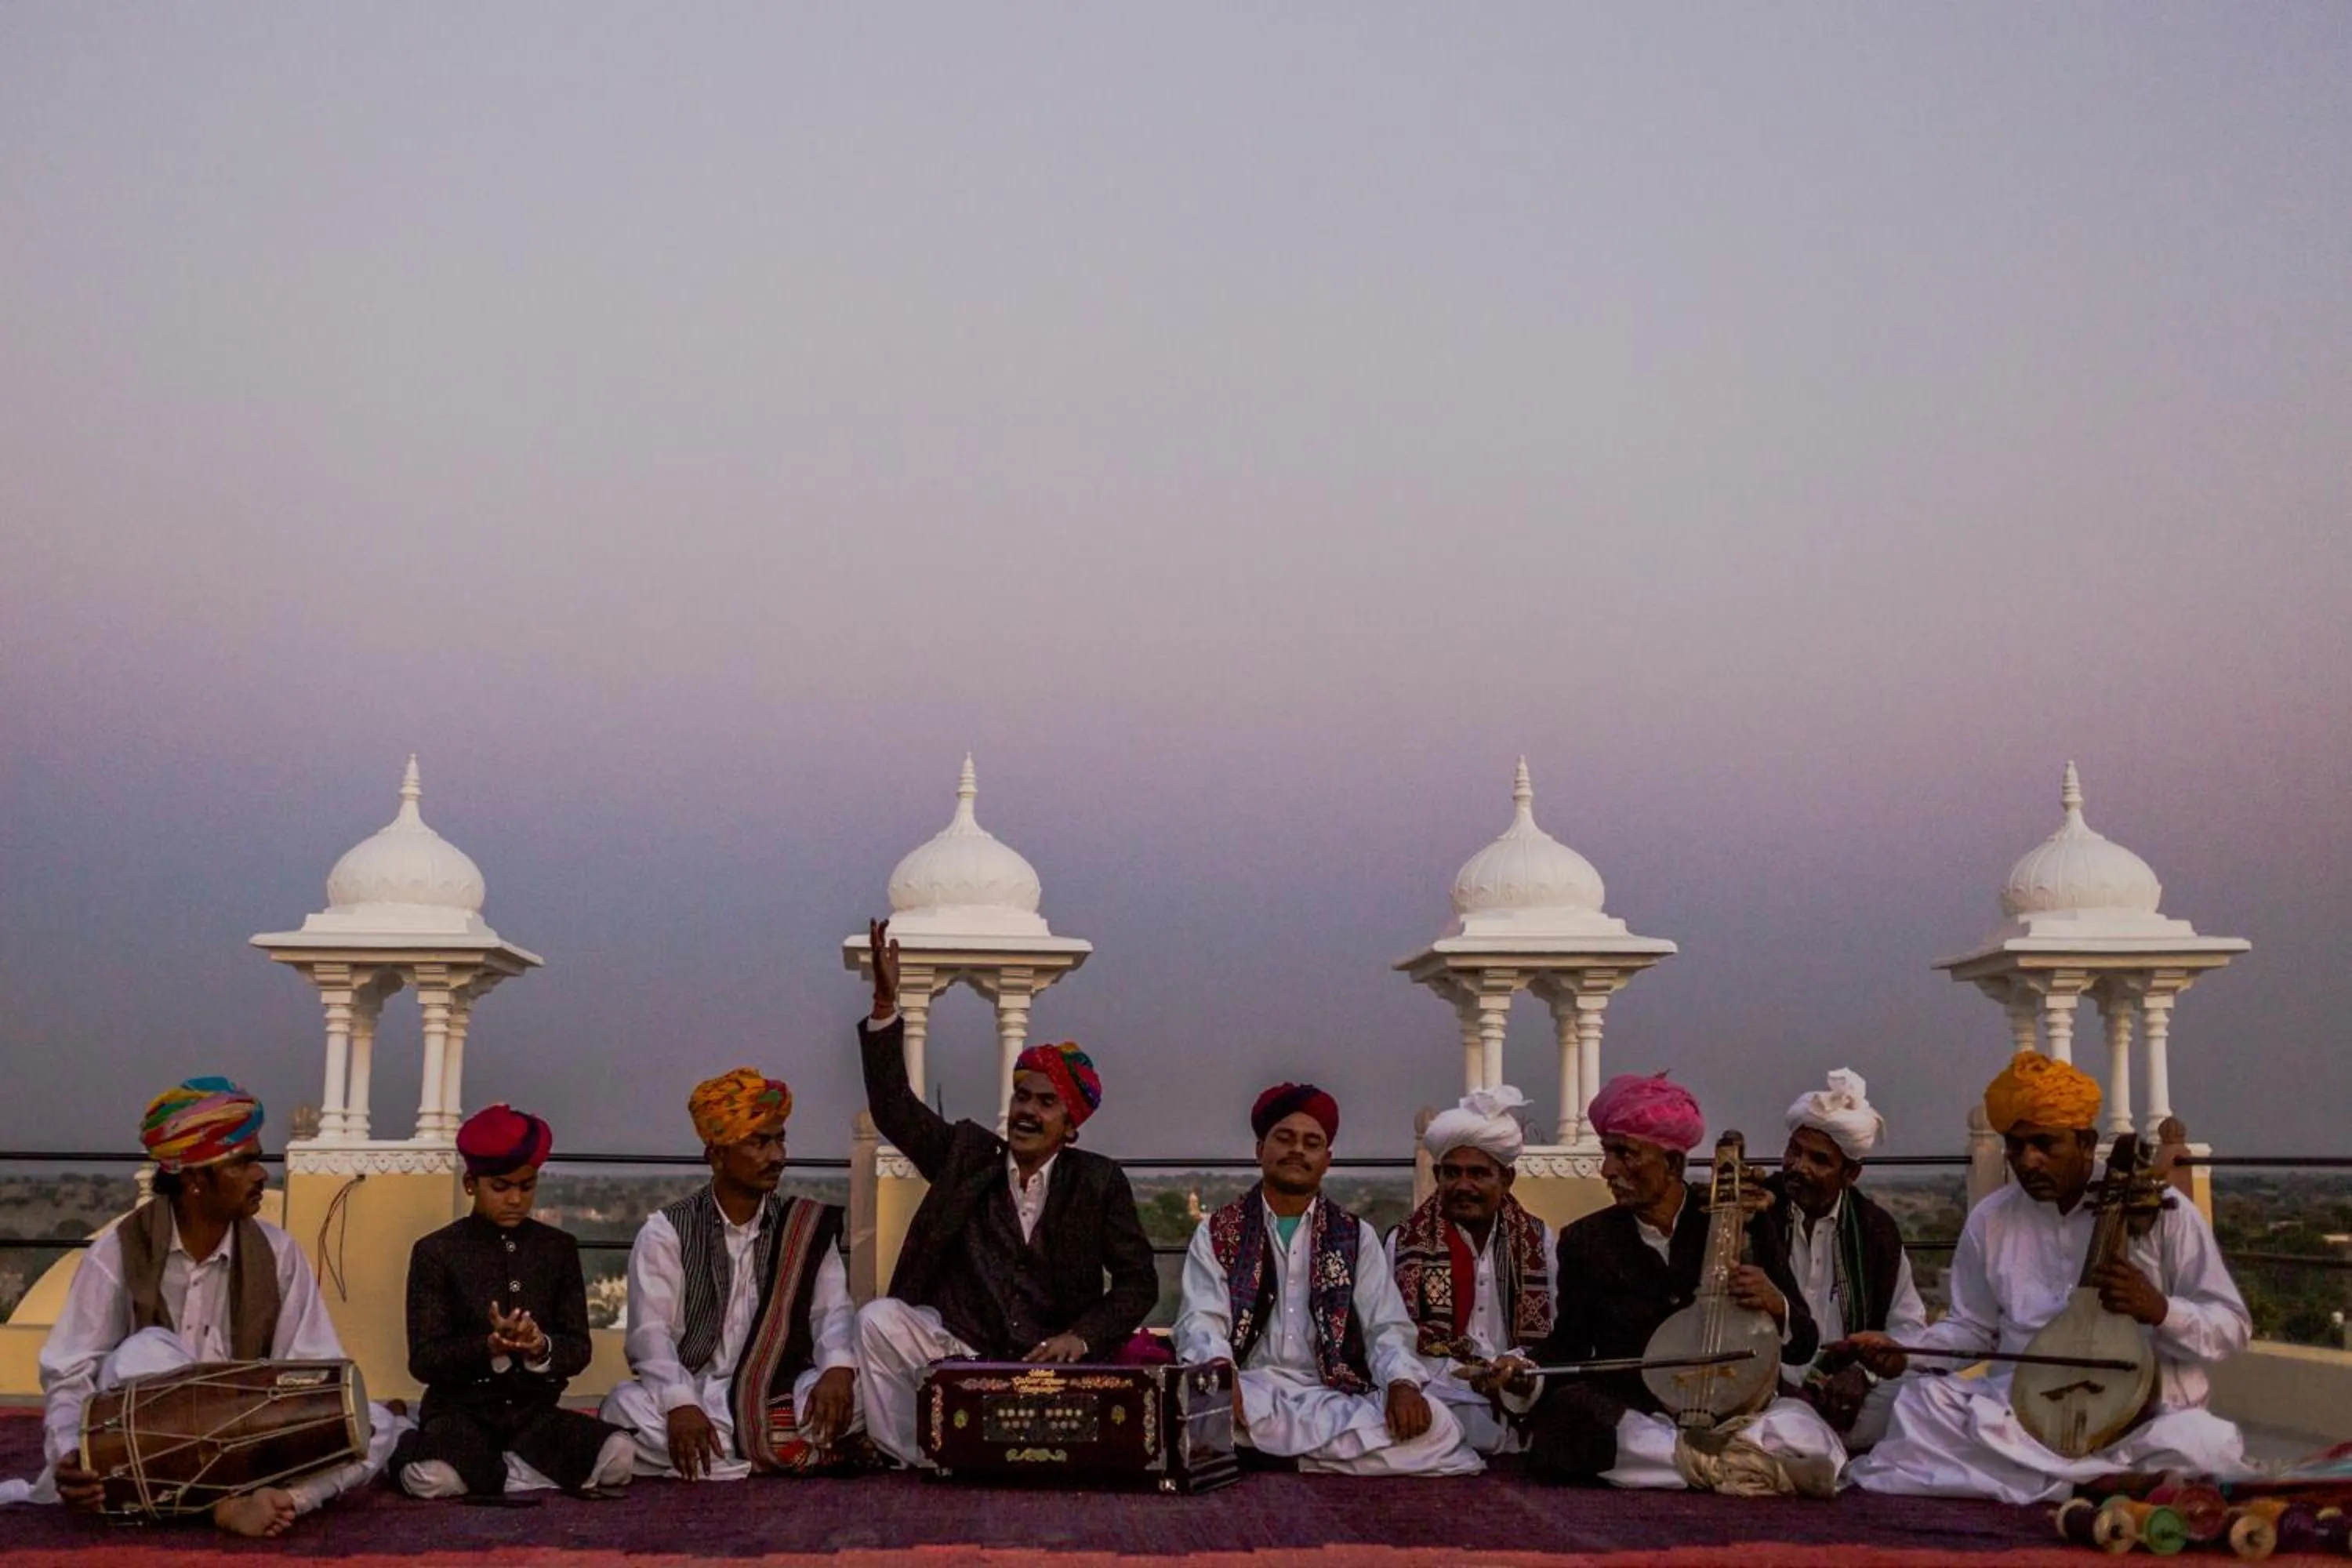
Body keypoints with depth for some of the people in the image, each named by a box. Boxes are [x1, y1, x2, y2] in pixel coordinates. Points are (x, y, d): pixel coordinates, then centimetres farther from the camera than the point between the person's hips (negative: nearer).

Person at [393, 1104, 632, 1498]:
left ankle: (484, 1469, -4)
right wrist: (489, 1346, -25)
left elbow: (578, 1350, 5)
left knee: (618, 1456, -24)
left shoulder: (559, 1248, 10)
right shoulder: (435, 1252, 0)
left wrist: (542, 1348, -19)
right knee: (433, 1478, -37)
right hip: (462, 1411, -4)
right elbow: (423, 1361, -6)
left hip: (535, 1411, 4)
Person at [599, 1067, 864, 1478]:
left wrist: (838, 1368, -25)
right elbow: (652, 1332, -10)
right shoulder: (667, 1232, 1)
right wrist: (681, 1404, -29)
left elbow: (832, 1310, -2)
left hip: (779, 1399, 1)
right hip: (699, 1399, -1)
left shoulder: (806, 1227, 10)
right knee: (629, 1408, -34)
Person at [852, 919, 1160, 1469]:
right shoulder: (968, 1155, 7)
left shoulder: (1100, 1183, 2)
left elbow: (1139, 1282, 1)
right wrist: (886, 1005, -11)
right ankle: (912, 1463, -10)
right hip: (960, 1350, 1)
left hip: (1051, 1362, -1)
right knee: (879, 1319, -23)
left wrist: (1080, 1338, -16)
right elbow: (894, 1108, -2)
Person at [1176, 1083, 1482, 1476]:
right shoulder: (1216, 1234, 12)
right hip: (1250, 1396, -2)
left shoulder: (1356, 1237, 16)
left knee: (1434, 1425, -28)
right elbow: (1201, 1323, -1)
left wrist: (1402, 1384, -16)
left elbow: (1386, 1327, 7)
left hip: (1334, 1399, 2)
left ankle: (1277, 1453, -23)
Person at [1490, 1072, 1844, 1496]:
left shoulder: (1744, 1222, 5)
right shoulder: (1586, 1241, 7)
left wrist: (1777, 1307, -16)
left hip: (1730, 1410, -2)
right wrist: (1526, 1376, -13)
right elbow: (1568, 1346, 9)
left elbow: (1803, 1345, 6)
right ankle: (1732, 1464, -32)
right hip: (1626, 1412, 2)